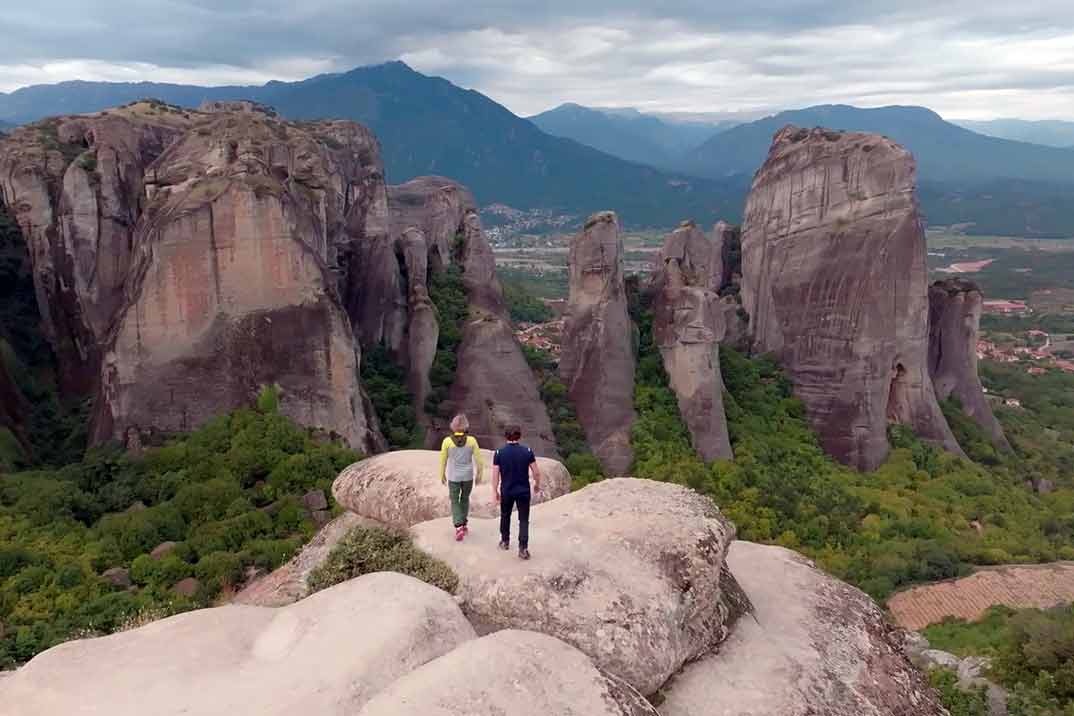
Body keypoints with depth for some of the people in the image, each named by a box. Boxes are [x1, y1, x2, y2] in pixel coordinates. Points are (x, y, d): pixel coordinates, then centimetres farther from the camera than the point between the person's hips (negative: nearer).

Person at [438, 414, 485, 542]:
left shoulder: (447, 441, -13)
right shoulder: (471, 440, -12)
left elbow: (443, 460, -5)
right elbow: (478, 459, -6)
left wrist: (442, 475, 10)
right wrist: (479, 474, 8)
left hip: (453, 476, -1)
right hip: (468, 476, 1)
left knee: (454, 502, 11)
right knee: (465, 498, 24)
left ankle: (459, 528, -6)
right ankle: (464, 524, 31)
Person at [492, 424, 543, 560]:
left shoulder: (499, 453, -9)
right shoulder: (527, 451, -9)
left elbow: (495, 475, -8)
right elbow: (536, 472, -6)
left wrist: (495, 491, 4)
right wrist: (537, 485, 12)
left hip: (506, 491, 1)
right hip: (523, 491, -1)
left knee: (505, 516, 23)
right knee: (524, 520, 6)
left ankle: (505, 541, 37)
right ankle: (523, 549, -2)